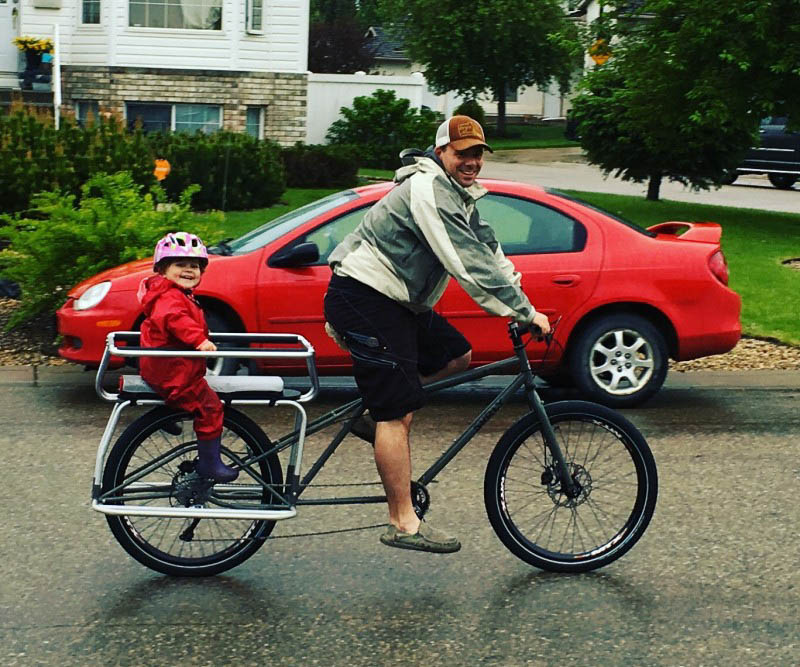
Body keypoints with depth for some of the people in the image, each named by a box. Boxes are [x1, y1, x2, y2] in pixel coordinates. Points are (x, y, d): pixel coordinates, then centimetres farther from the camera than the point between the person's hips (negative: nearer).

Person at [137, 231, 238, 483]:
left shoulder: (179, 295, 18)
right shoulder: (170, 296, -18)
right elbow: (174, 319, -37)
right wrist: (199, 339, -44)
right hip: (172, 371, -12)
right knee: (209, 406, -11)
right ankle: (209, 462, -6)